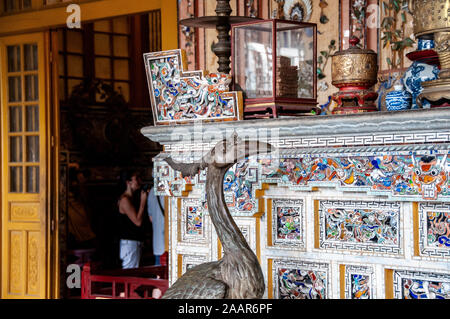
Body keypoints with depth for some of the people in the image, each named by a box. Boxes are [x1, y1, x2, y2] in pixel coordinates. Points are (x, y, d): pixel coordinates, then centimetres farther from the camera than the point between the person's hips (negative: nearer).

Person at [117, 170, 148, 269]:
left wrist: (146, 197, 10)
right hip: (129, 243, -10)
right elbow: (138, 221, -19)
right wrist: (143, 201, -14)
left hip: (136, 242, 10)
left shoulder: (132, 198, 14)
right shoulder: (125, 200, -15)